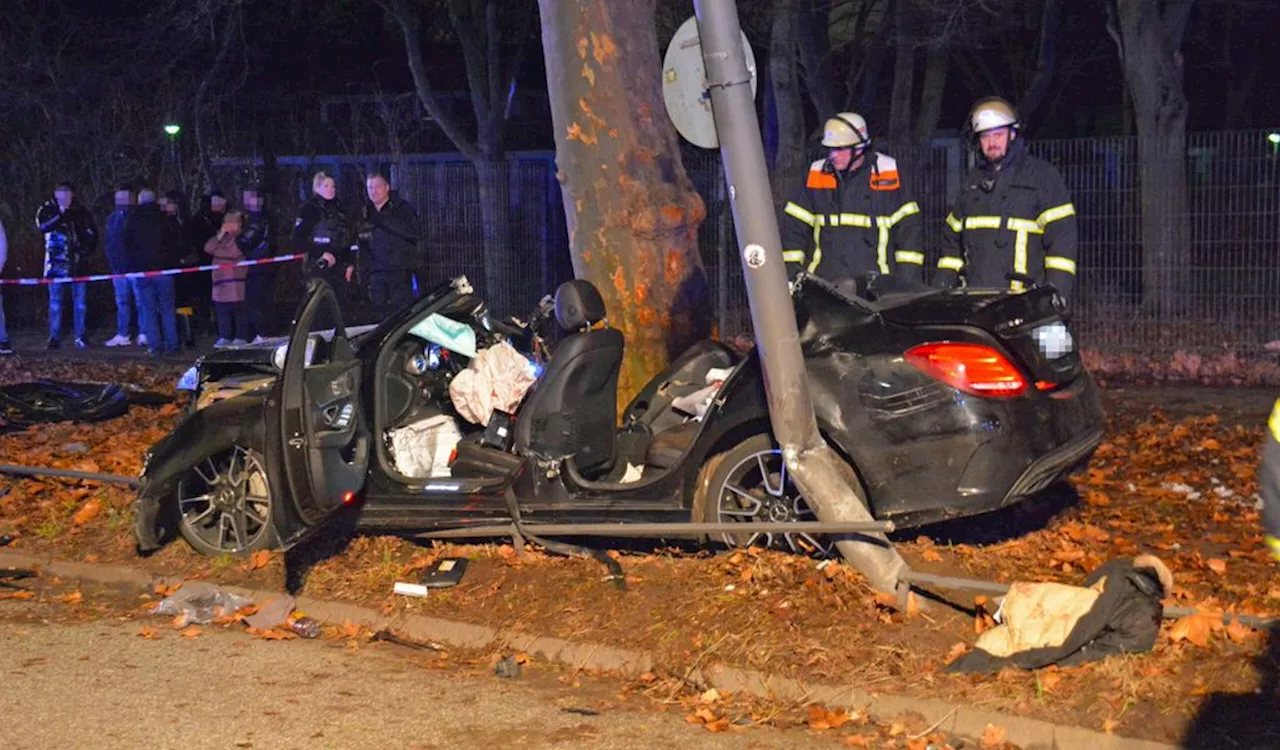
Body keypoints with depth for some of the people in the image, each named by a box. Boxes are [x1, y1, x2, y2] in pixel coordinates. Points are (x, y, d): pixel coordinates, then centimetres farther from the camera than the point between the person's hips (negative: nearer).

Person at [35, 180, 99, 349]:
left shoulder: (81, 212, 7)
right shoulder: (47, 210, 2)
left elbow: (92, 232, 15)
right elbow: (42, 226, -17)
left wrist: (88, 248, 1)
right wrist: (60, 216, -25)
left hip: (77, 262, 1)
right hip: (56, 262, -1)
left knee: (79, 300, 3)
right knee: (55, 301, 2)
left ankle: (80, 337, 9)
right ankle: (54, 337, 6)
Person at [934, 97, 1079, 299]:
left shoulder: (1042, 175, 4)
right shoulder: (974, 180, 22)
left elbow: (1062, 235, -3)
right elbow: (953, 237, 27)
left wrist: (1057, 293, -12)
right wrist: (941, 285, 16)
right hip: (974, 297, 5)